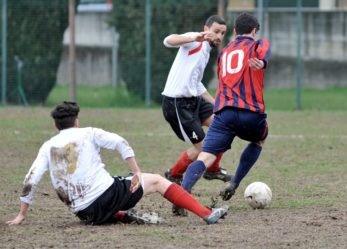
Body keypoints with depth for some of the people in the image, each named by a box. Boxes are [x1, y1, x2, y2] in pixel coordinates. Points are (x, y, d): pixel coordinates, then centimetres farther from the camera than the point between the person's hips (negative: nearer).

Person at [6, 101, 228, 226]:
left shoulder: (48, 147, 11)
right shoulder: (88, 134, 4)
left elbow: (30, 181, 3)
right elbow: (120, 143, -10)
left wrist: (22, 214, 11)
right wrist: (137, 172, -5)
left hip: (84, 213, 4)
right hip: (108, 195, -4)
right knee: (156, 181, 11)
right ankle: (207, 214, 4)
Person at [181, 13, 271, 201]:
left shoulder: (224, 52, 27)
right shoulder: (258, 45, 12)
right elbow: (263, 53, -12)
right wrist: (261, 63, -30)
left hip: (224, 111, 2)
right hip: (251, 112, -2)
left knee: (205, 157, -10)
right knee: (258, 141, 31)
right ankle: (233, 184, 18)